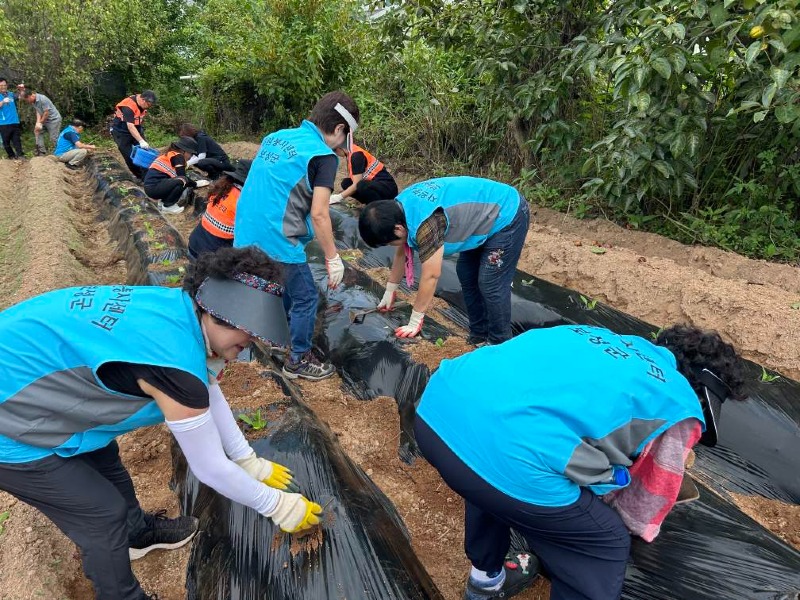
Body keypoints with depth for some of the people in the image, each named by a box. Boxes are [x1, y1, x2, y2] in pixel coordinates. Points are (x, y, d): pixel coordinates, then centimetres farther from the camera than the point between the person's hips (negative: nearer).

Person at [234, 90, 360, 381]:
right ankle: (299, 360, 21)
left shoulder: (276, 136, 12)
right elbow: (318, 215, -17)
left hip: (245, 233, 9)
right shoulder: (323, 156, -12)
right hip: (276, 240, -8)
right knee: (305, 298, 9)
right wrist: (333, 259, -10)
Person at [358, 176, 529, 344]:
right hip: (487, 208, 9)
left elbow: (431, 276, -26)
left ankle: (500, 344, 10)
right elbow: (402, 252, 9)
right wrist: (389, 291, 19)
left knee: (491, 285, -8)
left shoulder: (425, 224, -34)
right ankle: (479, 336, 23)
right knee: (466, 274, 11)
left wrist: (415, 322, -15)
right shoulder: (399, 207, -5)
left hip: (508, 215, -9)